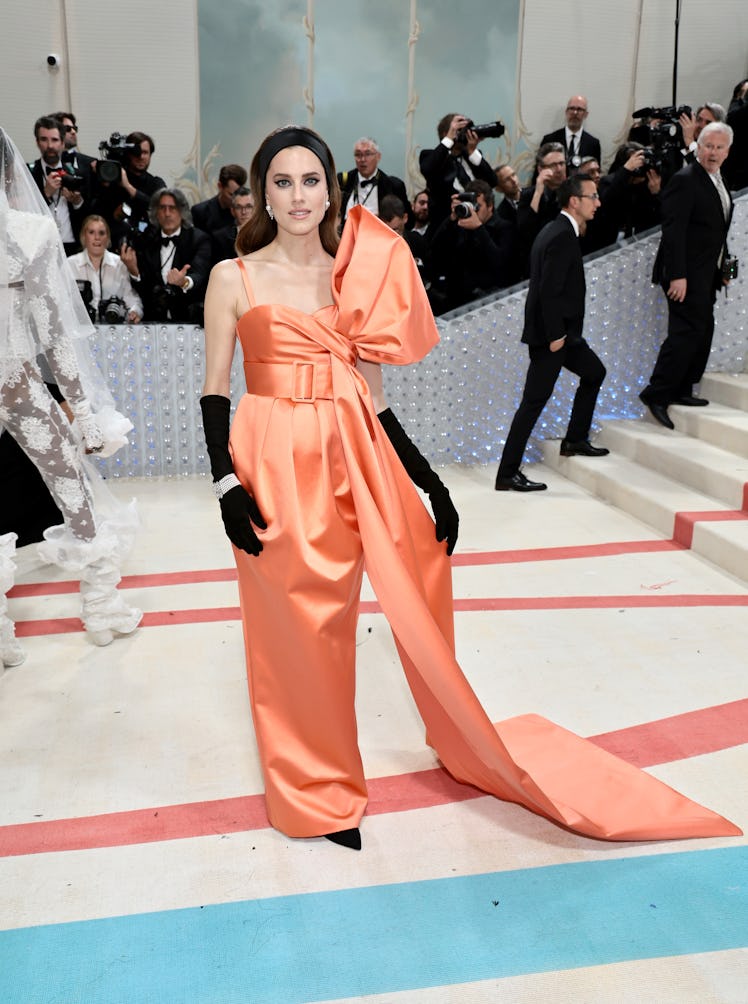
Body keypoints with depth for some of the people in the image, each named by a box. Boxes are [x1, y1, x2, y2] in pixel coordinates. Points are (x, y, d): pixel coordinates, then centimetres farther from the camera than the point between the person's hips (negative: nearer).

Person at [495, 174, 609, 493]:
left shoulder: (559, 230, 14)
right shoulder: (563, 237, -18)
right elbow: (549, 290, -24)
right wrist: (555, 335, -21)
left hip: (560, 329, 11)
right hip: (550, 333, -11)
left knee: (594, 372, 24)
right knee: (534, 401, -7)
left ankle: (575, 439, 33)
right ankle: (507, 473, -2)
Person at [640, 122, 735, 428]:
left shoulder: (718, 182, 17)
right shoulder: (685, 180, -12)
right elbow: (673, 230, -19)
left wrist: (723, 266, 16)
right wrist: (677, 275, -24)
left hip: (706, 275, 9)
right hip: (687, 274, -9)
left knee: (702, 331, 10)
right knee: (686, 332, -11)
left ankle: (681, 390, 18)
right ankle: (656, 393, -6)